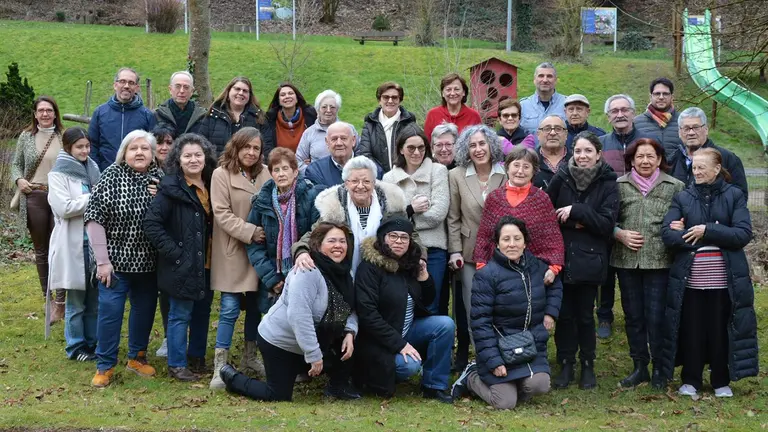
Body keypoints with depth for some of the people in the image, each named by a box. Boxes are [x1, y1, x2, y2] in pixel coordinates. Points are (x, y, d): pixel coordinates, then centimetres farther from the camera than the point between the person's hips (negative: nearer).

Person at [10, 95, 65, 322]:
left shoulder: (64, 137, 2)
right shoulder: (26, 137, 7)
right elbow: (16, 164, 13)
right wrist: (19, 180, -6)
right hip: (34, 197, 2)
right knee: (41, 250, 10)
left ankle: (59, 302, 0)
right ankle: (48, 299, 20)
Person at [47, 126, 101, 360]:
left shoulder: (93, 168, 11)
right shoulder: (58, 173, -7)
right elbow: (64, 208, -18)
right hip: (73, 244, -5)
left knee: (94, 299, 12)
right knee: (76, 301, 4)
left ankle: (92, 343, 23)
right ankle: (76, 347, 15)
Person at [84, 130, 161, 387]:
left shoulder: (159, 178, 1)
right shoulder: (112, 176, -10)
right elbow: (94, 218, -11)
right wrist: (102, 260, -14)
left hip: (148, 261, 4)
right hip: (116, 259, -4)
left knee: (145, 310, 14)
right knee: (110, 311, -2)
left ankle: (137, 356, 33)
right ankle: (105, 366, 12)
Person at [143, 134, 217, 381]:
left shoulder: (210, 186, 7)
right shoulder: (171, 188, -14)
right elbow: (151, 223, -18)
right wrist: (173, 252, -18)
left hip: (206, 263, 7)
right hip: (183, 265, -7)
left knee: (202, 311, 16)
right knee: (181, 314, 2)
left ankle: (197, 358, 31)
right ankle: (177, 365, 12)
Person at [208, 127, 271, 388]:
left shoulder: (265, 174, 4)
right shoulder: (221, 175, -6)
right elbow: (222, 214, -12)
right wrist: (249, 232, -19)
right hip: (232, 252, -4)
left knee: (255, 306, 13)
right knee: (230, 310, -5)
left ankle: (249, 357, 29)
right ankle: (220, 368, 2)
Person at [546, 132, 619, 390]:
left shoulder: (608, 183, -2)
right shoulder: (561, 178, 0)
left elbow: (607, 223, -9)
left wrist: (576, 211, -16)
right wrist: (572, 223, -11)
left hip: (589, 260, -1)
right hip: (562, 257, 1)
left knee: (585, 315, 5)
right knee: (564, 314, 5)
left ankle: (588, 366, 20)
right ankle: (566, 365, 18)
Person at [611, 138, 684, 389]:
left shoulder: (675, 187, 2)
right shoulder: (619, 186, 5)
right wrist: (620, 234, -8)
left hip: (660, 261, -2)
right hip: (626, 260, 2)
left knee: (656, 317, -1)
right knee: (633, 316, 10)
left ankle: (659, 369, 14)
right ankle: (639, 367, 22)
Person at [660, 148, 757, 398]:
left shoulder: (734, 196, 2)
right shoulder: (683, 198, 6)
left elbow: (744, 234, -10)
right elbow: (668, 234, -7)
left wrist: (706, 231, -16)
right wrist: (710, 236, -13)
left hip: (725, 278, -1)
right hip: (690, 278, 1)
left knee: (721, 330, 7)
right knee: (691, 330, 6)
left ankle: (721, 382, 21)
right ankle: (690, 381, 20)